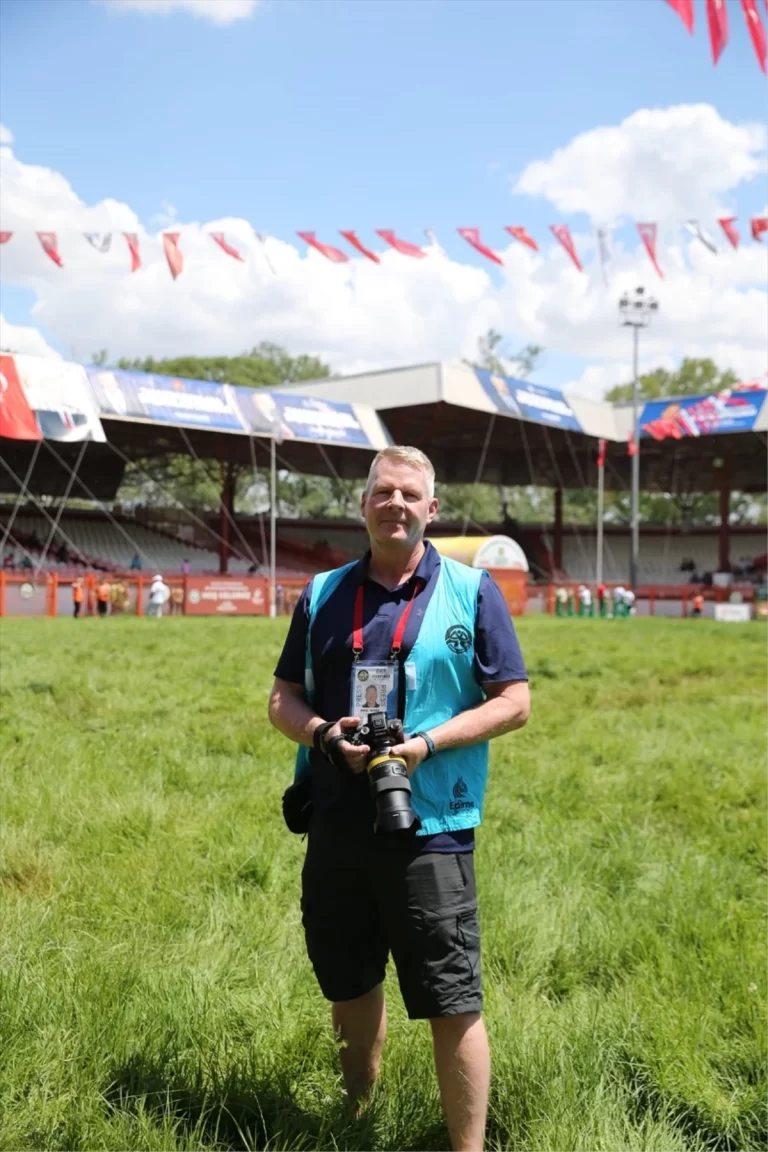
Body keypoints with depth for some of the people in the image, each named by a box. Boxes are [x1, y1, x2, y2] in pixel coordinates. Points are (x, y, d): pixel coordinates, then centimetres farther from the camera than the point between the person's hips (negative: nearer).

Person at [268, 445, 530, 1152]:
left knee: (452, 1004, 0)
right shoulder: (323, 595, 9)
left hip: (430, 829, -4)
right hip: (336, 825, 4)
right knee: (349, 986, 19)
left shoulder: (473, 592, -1)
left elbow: (514, 702, -2)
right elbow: (284, 698, 12)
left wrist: (427, 743, -16)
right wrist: (323, 734, -11)